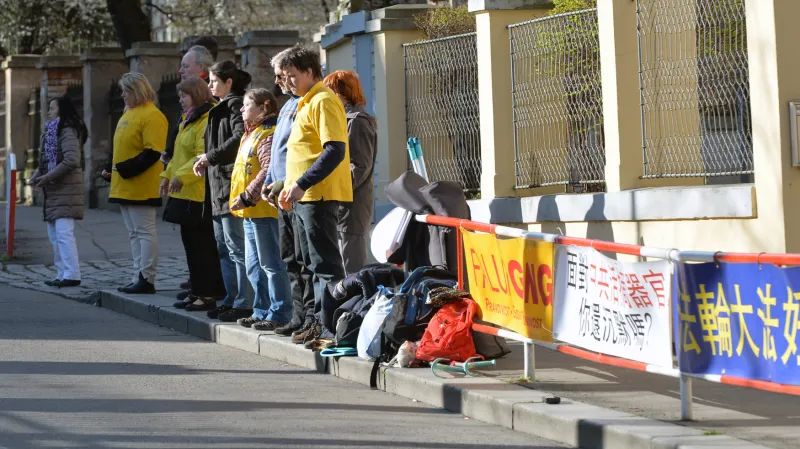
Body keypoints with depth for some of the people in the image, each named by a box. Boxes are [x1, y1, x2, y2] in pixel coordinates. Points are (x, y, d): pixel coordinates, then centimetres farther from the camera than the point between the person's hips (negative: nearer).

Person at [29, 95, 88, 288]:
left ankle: (72, 275, -15)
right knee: (54, 234, 11)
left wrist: (48, 177, -19)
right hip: (54, 190, 10)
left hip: (65, 188, -10)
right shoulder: (51, 131, 19)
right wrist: (37, 175, 3)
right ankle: (62, 274, 15)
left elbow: (71, 161, -21)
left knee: (63, 233, -14)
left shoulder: (67, 131, -11)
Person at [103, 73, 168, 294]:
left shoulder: (152, 116, -13)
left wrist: (126, 169, -21)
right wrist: (112, 169, 10)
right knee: (134, 233, 11)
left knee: (144, 232, -7)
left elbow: (153, 153, -20)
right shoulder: (128, 114, 18)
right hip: (125, 187, 10)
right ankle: (138, 278, 14)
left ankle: (146, 279, -6)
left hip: (141, 187, -10)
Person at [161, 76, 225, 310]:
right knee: (191, 245, 13)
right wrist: (168, 175, 16)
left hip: (199, 194, -11)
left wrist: (181, 176, -25)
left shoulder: (208, 121, -15)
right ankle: (197, 291, 20)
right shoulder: (188, 121, 19)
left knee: (203, 246, -6)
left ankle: (208, 295, -2)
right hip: (185, 194, 11)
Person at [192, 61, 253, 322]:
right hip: (219, 187, 11)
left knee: (236, 247, -10)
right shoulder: (221, 108, 21)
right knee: (224, 248, 14)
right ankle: (231, 300, 19)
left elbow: (240, 137, -24)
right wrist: (204, 160, 10)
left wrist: (210, 157, -20)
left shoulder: (235, 105, -10)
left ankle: (244, 304, -9)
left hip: (231, 186, -11)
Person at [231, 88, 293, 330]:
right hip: (251, 212, 11)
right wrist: (242, 200, 17)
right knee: (255, 265, 15)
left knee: (271, 264, -7)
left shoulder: (267, 136, -15)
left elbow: (268, 171, -25)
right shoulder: (251, 135, 19)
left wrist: (247, 196, -24)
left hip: (264, 210, -11)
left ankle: (279, 314, -3)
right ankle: (262, 311, 22)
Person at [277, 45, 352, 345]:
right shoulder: (307, 103, 19)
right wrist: (289, 186, 19)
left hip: (319, 196, -11)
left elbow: (335, 151, -21)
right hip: (304, 197, 11)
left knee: (325, 264, -8)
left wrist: (302, 184, -23)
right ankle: (320, 322, 18)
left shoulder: (323, 101, -13)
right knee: (314, 265, 13)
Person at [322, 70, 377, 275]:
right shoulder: (343, 119, 20)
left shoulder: (357, 121, -9)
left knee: (352, 269, -10)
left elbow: (360, 166, -16)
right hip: (342, 206, 10)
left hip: (352, 205, -10)